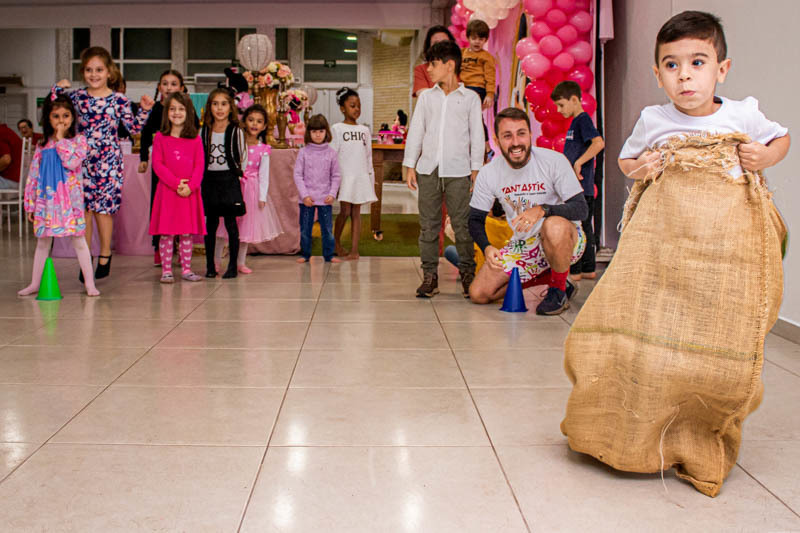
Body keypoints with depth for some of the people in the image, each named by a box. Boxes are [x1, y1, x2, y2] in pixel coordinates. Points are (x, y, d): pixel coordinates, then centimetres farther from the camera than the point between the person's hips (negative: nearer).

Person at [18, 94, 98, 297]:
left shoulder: (78, 140, 0)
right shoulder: (42, 145, 8)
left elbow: (72, 162, -19)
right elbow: (33, 175, 9)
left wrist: (61, 139, -12)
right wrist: (30, 203, 7)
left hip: (70, 200, -3)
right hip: (46, 200, 3)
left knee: (78, 239, 1)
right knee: (42, 242, 11)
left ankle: (89, 283, 6)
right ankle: (35, 284, 21)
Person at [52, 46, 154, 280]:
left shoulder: (119, 100, -1)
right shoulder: (77, 97, 5)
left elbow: (134, 128, 2)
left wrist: (144, 110, -11)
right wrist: (58, 90, -2)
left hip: (108, 161, -2)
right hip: (81, 160, 2)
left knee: (103, 208, 3)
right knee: (83, 208, 4)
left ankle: (105, 257, 18)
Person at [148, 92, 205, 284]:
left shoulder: (195, 139, 5)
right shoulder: (160, 138, 1)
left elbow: (200, 165, 1)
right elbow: (157, 164, -4)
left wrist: (190, 186, -13)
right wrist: (176, 183, -13)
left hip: (189, 192, 2)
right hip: (167, 191, -1)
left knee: (187, 232, 6)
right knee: (166, 233, 0)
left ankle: (186, 269, 14)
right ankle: (166, 270, 7)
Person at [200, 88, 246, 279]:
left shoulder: (236, 131, -4)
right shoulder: (204, 131, 5)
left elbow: (242, 159, 2)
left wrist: (236, 172, 0)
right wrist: (202, 176, 4)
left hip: (229, 179, -3)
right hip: (209, 180, 3)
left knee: (231, 223, -1)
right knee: (210, 223, 7)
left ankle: (233, 265, 6)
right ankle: (210, 265, 13)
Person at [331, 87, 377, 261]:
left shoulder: (365, 130, 13)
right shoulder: (337, 129, 1)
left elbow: (368, 156, 15)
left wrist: (371, 179, 12)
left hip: (361, 176, 4)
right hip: (344, 175, -4)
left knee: (356, 213, 3)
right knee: (345, 211, -6)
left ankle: (354, 250, 3)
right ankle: (336, 244, 16)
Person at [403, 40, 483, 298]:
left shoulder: (470, 98, 7)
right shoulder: (426, 97, 14)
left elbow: (477, 136, 6)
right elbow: (415, 132, 13)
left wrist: (476, 170, 0)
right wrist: (409, 166, 6)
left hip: (457, 171, -3)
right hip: (428, 170, 3)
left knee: (462, 225, -3)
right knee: (428, 225, 2)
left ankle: (468, 275, 7)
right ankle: (430, 276, 7)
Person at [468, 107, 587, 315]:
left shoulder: (554, 161, -17)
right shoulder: (488, 174, -6)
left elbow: (581, 209, -20)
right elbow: (475, 219, 3)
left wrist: (542, 210, -38)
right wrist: (487, 247, -18)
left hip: (566, 238, -4)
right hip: (524, 245, 5)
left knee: (554, 225, -41)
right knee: (479, 294, -8)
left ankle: (558, 290, -12)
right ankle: (550, 278, 11)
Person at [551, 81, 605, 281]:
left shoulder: (583, 120, -11)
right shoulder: (576, 122, 18)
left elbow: (599, 143, -28)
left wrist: (578, 163, -25)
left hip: (580, 187, -10)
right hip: (581, 187, 10)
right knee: (585, 228, 12)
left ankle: (574, 271, 0)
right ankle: (588, 269, 19)